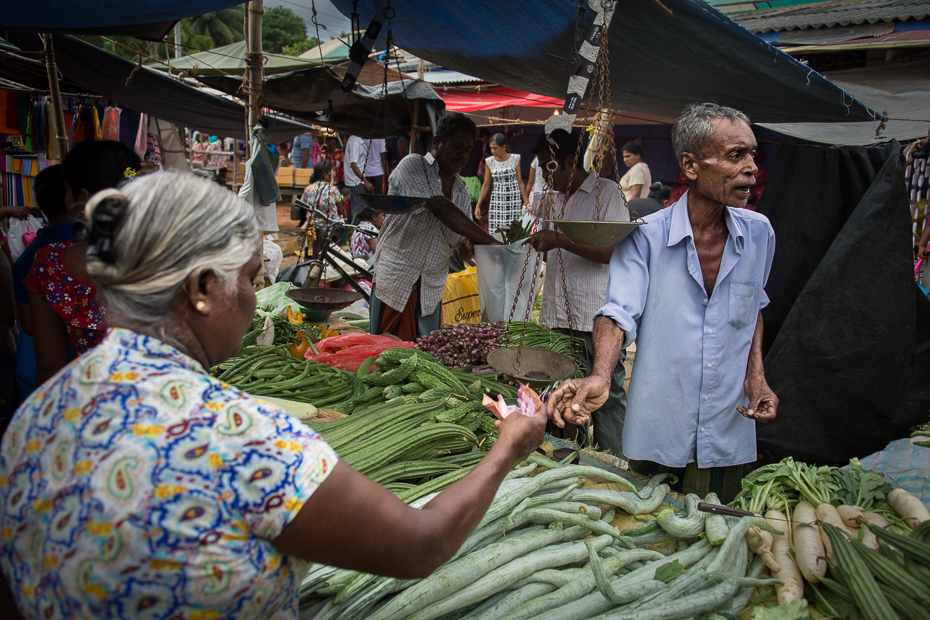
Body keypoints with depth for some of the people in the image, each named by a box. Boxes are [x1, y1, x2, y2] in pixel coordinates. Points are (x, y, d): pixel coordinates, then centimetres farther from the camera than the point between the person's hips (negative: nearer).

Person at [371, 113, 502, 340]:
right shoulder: (412, 166, -7)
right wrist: (489, 241, -27)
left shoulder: (462, 193, 11)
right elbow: (440, 208, -22)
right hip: (395, 281, -5)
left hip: (431, 290, 5)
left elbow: (460, 244, 11)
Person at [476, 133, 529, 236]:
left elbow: (520, 182, 4)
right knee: (496, 231, -4)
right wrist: (478, 205, 3)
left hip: (514, 198, -1)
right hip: (497, 199, 1)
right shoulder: (489, 161, 1)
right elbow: (486, 185, 6)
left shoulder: (515, 159, 0)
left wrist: (526, 201, 1)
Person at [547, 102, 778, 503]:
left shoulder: (758, 233, 1)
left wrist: (755, 374, 4)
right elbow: (620, 312, -19)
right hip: (657, 432, -3)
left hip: (728, 429, 3)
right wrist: (600, 378, -37)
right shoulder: (646, 236, -12)